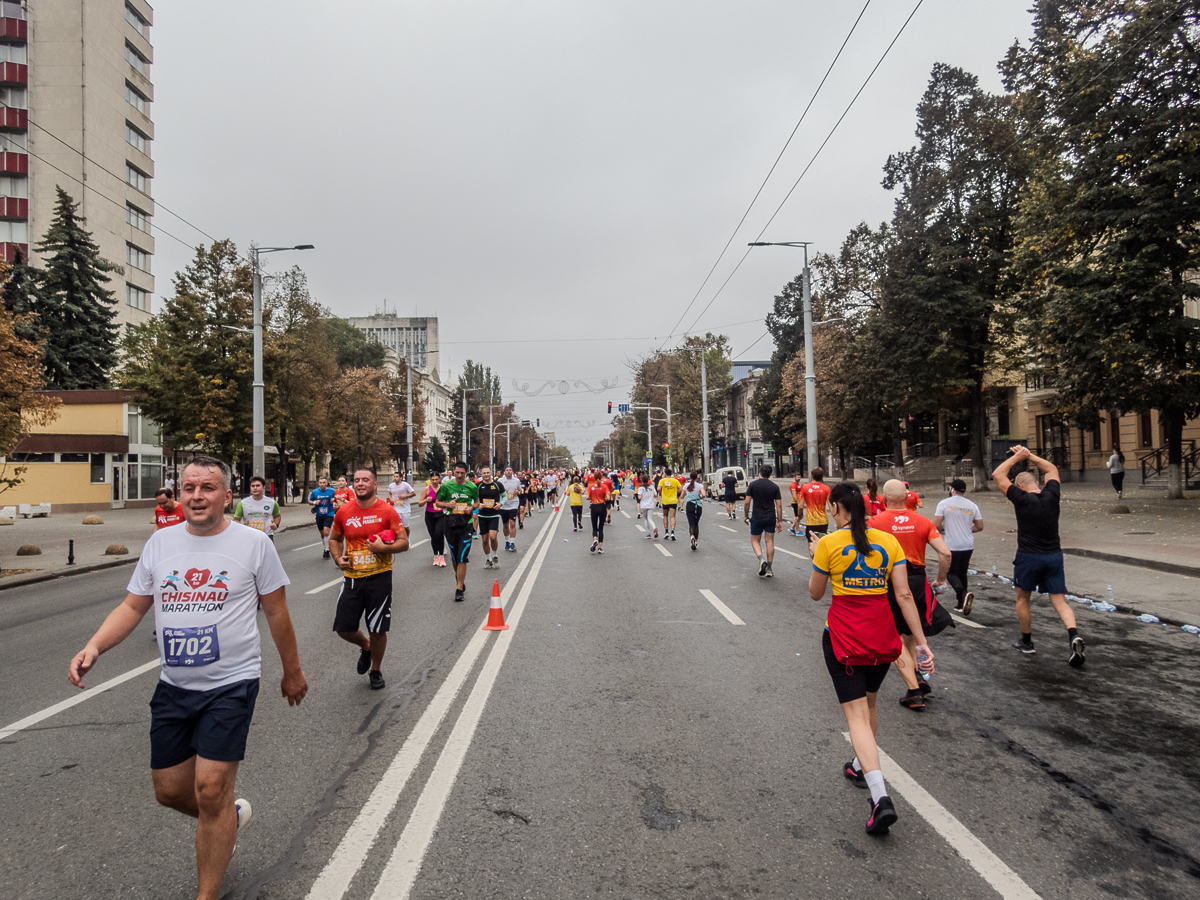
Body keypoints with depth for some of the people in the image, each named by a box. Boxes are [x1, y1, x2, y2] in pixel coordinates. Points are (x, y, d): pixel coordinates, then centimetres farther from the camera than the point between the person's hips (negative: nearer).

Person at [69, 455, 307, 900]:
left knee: (210, 791, -5)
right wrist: (93, 647, -9)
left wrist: (292, 672, 8)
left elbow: (277, 614, 1)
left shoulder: (254, 544, -7)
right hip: (173, 686, 5)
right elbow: (132, 607, 9)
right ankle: (230, 815, 44)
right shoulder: (160, 542, 4)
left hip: (231, 684, -5)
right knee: (170, 790, 13)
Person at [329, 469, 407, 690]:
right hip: (352, 577, 3)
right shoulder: (343, 512, 2)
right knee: (343, 628, 4)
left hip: (379, 577, -3)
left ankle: (376, 670, 29)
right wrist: (338, 558, 0)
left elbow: (404, 542, -5)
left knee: (378, 629, 4)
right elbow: (334, 539, 18)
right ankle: (365, 646, 37)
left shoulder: (387, 511, -7)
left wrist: (384, 548, -22)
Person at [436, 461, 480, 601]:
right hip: (450, 523, 2)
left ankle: (459, 589, -3)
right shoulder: (446, 486, 1)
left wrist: (472, 508, -6)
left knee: (462, 558, -8)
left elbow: (477, 502, 15)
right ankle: (460, 581, 36)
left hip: (466, 523, -1)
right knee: (454, 558, 12)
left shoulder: (472, 487, 2)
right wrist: (447, 504, -12)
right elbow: (438, 502, 9)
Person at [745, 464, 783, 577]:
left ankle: (761, 559, -15)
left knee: (755, 541, 12)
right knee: (770, 541, 8)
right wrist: (780, 521, 4)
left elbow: (747, 503, -6)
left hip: (756, 518, -1)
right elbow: (779, 505, -2)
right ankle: (769, 569, 8)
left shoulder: (753, 484, -4)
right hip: (771, 518, 2)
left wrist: (746, 516, 7)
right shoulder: (775, 486, 0)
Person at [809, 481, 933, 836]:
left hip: (844, 637, -5)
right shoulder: (889, 541, 0)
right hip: (883, 636, 5)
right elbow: (904, 596, -3)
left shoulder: (829, 544, -10)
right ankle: (860, 767, 43)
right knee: (869, 704, 24)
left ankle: (881, 797, -17)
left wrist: (815, 556, 15)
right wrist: (922, 643, 0)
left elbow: (815, 594, 1)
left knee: (856, 714, -4)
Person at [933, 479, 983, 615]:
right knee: (962, 573, 17)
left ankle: (964, 594, -21)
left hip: (952, 546, -5)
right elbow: (980, 527, 9)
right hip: (968, 546, 5)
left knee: (951, 573, 6)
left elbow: (936, 525, -13)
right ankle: (961, 604, 21)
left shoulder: (944, 503, -8)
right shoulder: (972, 505, 5)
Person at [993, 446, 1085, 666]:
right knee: (1059, 601, 6)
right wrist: (1030, 456, 17)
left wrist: (1016, 457, 3)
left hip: (1028, 557, -4)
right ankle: (1074, 635, -17)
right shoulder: (1052, 495, 0)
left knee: (1022, 598, 15)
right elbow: (1052, 469, 18)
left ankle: (1026, 641, 24)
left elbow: (997, 475, -5)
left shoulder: (1022, 499, -13)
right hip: (1054, 555, 4)